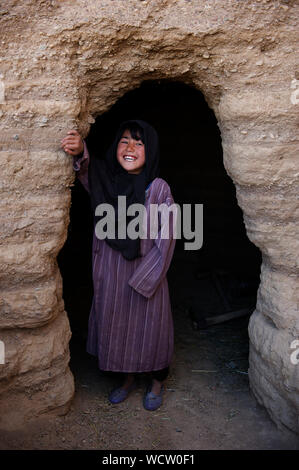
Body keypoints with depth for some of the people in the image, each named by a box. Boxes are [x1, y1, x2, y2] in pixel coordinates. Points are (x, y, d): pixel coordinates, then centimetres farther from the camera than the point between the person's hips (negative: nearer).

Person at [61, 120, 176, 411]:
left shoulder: (158, 189, -14)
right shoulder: (105, 181, -4)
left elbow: (165, 241, -13)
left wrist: (140, 281, -14)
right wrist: (80, 151, -39)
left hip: (147, 277, -3)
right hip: (110, 276, 4)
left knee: (149, 329, 14)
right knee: (115, 327, 18)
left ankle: (157, 382, 41)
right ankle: (128, 378, 45)